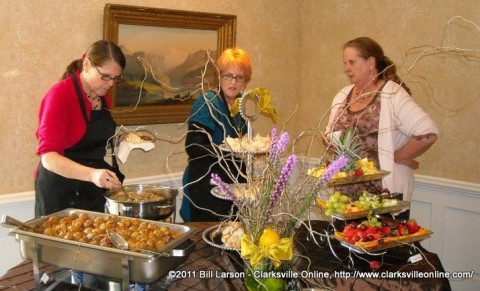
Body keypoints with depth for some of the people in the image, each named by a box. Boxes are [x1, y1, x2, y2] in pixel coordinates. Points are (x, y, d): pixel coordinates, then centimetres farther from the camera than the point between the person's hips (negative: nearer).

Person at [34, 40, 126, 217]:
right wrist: (91, 174, -40)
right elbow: (49, 157, -27)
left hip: (95, 192, 7)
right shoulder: (60, 95, -17)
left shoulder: (102, 97, 5)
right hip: (60, 194, -7)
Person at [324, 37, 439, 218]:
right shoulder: (342, 96, 9)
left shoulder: (392, 94, -13)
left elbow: (428, 133, -20)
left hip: (385, 188, -6)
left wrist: (397, 157, -11)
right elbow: (330, 133, 19)